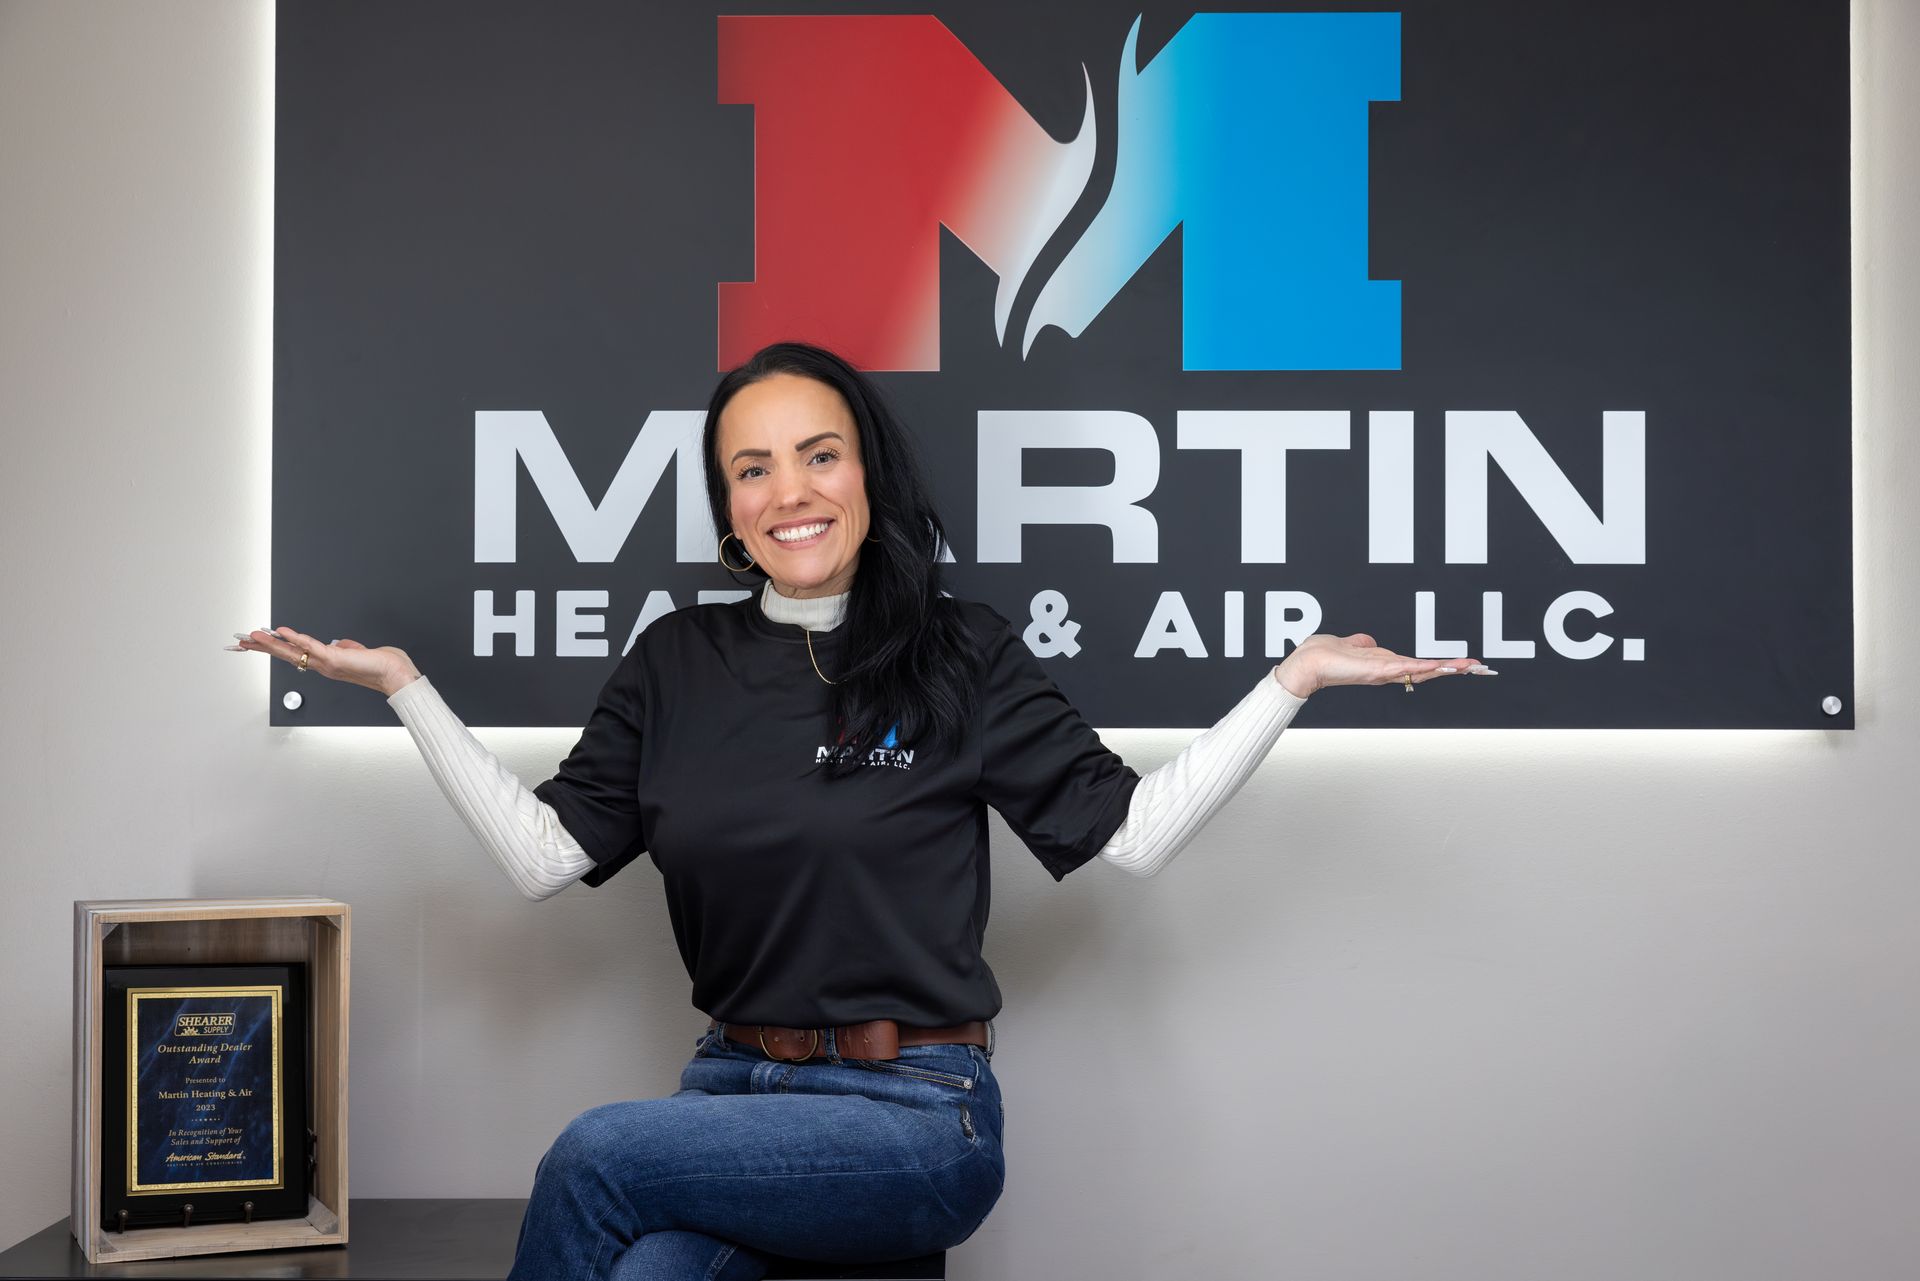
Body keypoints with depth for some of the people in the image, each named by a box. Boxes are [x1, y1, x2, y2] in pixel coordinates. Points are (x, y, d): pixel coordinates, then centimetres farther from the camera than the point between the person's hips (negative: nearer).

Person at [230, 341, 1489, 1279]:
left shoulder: (961, 655, 1)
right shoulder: (679, 661, 10)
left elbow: (1130, 829, 1)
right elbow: (546, 851, 8)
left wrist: (1293, 678, -6)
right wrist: (404, 685, 5)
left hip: (912, 1114, -3)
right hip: (736, 1091, 3)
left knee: (598, 1153, -25)